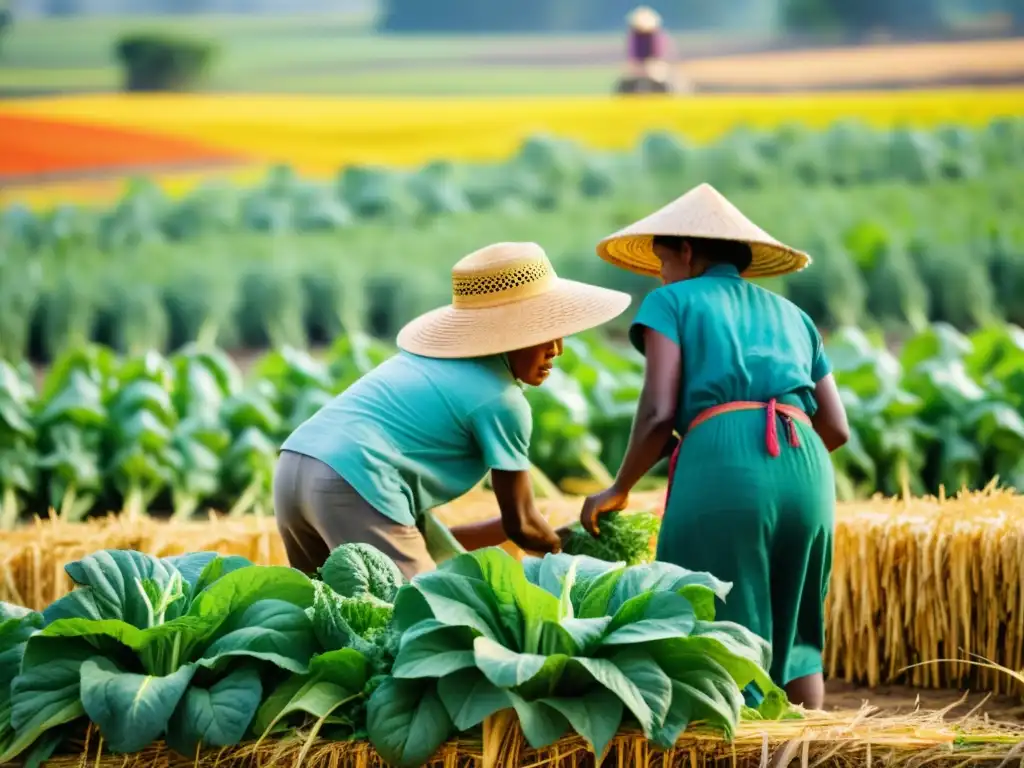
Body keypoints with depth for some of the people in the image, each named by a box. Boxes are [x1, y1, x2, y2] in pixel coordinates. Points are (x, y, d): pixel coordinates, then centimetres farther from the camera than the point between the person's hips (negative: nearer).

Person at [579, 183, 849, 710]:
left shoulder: (672, 301, 14)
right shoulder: (789, 314, 28)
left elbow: (659, 414, 1)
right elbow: (836, 428, 22)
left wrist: (618, 490, 13)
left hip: (721, 463, -5)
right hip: (806, 468, 5)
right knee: (793, 634, 16)